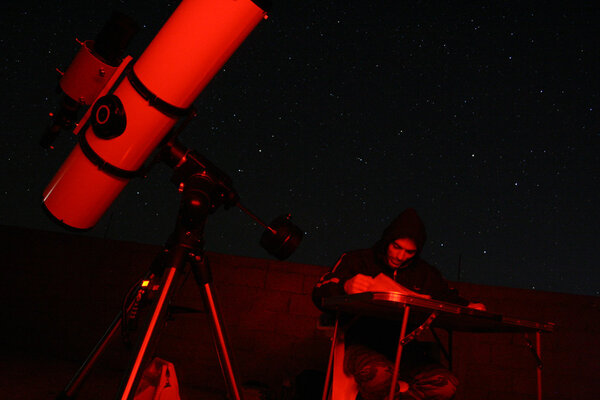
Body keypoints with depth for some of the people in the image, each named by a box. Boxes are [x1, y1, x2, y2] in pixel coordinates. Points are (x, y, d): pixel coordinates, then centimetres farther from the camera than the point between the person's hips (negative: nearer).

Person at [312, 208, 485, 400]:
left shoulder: (426, 274, 17)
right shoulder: (356, 260, 6)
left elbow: (450, 298, 28)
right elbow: (320, 294, -3)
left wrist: (469, 307, 4)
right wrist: (346, 287, -26)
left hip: (407, 350, 4)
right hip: (362, 345, -4)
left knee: (447, 385, -24)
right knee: (379, 373, -39)